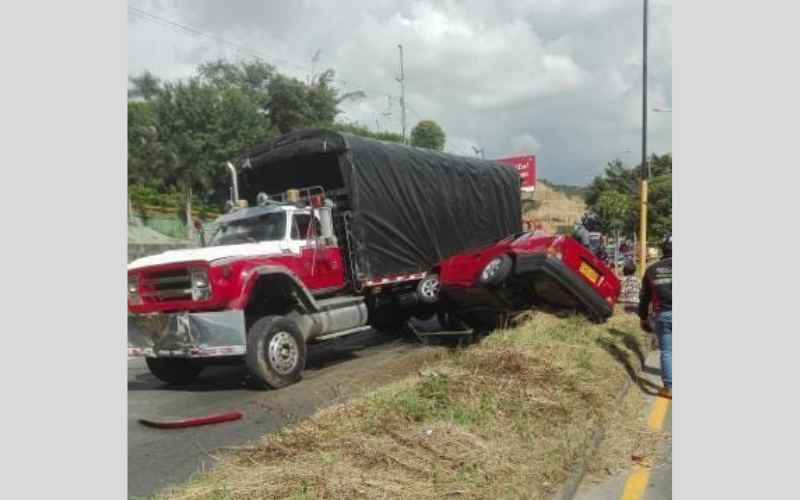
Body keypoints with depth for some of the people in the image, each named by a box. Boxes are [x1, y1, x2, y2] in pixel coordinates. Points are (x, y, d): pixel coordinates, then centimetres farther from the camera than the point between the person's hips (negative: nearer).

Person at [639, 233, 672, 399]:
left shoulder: (652, 269, 8)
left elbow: (644, 297, 12)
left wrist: (643, 318, 21)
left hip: (662, 315, 2)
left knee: (666, 351, 8)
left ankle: (668, 387, 9)